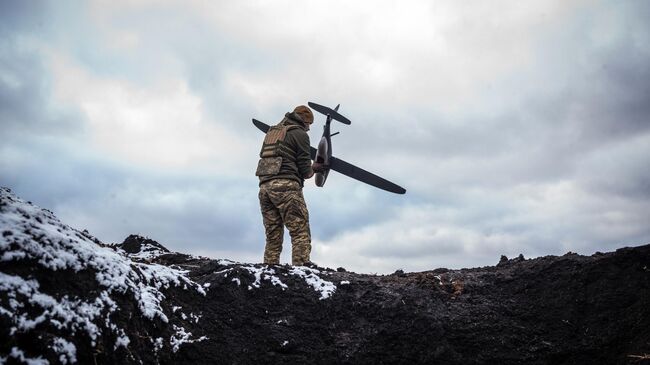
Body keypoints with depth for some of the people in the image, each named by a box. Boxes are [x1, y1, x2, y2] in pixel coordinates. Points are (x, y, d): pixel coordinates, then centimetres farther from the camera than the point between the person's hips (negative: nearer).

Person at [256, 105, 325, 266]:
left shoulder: (272, 131, 27)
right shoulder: (299, 134, 3)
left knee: (273, 237, 8)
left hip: (264, 186, 7)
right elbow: (305, 170, -3)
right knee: (300, 232, -9)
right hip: (286, 186, -7)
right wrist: (313, 169, 21)